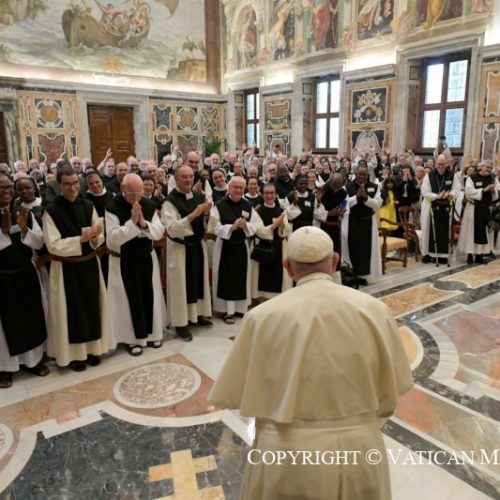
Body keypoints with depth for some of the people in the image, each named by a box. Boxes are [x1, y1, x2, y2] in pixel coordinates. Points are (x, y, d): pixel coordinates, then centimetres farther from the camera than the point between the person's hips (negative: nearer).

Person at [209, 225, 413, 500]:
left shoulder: (264, 316, -17)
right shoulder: (374, 310, -11)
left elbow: (238, 393, -6)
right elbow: (391, 389, 0)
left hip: (289, 456, -1)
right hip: (359, 449, 2)